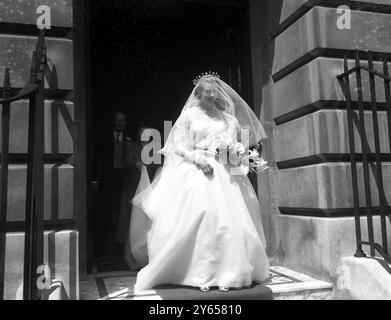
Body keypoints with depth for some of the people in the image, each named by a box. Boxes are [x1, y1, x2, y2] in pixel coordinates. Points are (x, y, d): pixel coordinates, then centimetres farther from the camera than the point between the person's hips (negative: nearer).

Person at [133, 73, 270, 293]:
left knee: (228, 220, -4)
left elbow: (236, 145, 19)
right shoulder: (189, 115, 7)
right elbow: (179, 146, 1)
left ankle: (226, 273, 6)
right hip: (195, 172, -2)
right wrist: (197, 158, -14)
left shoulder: (226, 117, 15)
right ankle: (200, 274, 1)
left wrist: (235, 152, -4)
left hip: (223, 175, 3)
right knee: (195, 221, -9)